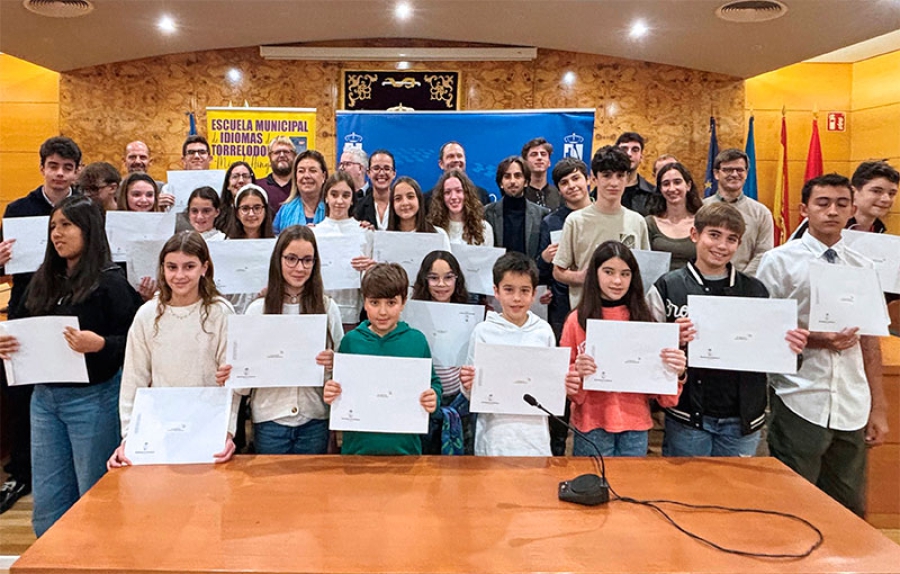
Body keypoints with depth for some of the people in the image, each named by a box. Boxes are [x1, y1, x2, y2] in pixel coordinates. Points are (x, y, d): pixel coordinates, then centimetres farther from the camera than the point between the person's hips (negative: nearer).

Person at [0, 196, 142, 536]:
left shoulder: (109, 282, -9)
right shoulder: (44, 281, 11)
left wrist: (100, 344, -30)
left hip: (92, 397, -6)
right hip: (44, 397, 6)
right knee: (47, 503, 14)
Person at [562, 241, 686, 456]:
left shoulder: (642, 319, 4)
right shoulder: (578, 320, -2)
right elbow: (565, 382, 0)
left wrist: (677, 372, -13)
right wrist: (578, 372, -21)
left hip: (635, 424, 2)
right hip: (592, 424, -2)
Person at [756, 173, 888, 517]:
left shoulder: (863, 267, 9)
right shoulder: (779, 262, -3)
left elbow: (870, 341, 11)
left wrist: (878, 408, 9)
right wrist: (815, 340, -16)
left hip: (852, 410, 4)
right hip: (799, 405, -4)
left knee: (850, 512, 13)